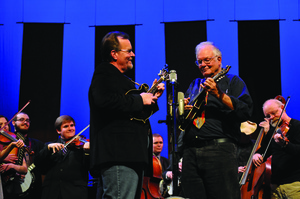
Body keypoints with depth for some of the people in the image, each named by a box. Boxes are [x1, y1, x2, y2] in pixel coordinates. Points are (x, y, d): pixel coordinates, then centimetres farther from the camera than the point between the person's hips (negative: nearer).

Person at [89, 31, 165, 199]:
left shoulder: (122, 78, 30)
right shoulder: (104, 73, -1)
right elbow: (104, 100, -23)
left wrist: (152, 97, 20)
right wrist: (139, 100, -13)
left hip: (134, 155, 11)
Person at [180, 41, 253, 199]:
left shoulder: (232, 81, 9)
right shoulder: (195, 85, 25)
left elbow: (245, 112, -8)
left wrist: (218, 94, -15)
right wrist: (182, 108, 3)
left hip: (219, 150, -5)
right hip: (190, 149, 5)